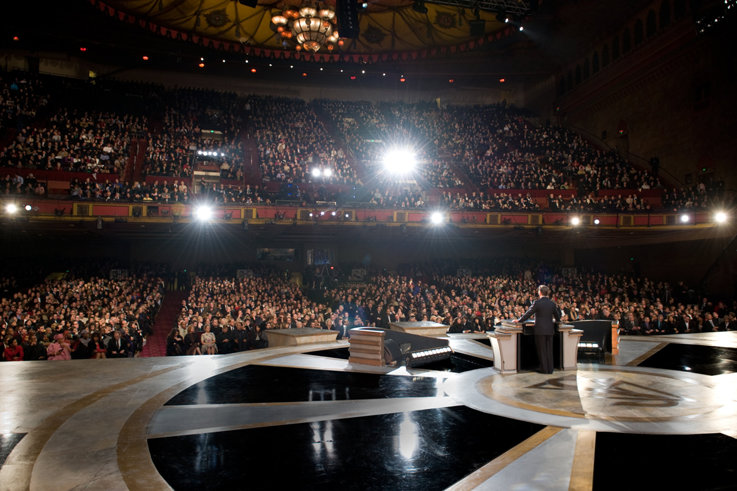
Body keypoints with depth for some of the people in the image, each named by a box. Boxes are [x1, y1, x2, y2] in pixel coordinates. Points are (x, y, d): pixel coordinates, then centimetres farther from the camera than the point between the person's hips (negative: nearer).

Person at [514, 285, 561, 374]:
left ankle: (544, 369, 7)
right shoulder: (552, 303, 4)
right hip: (550, 330, 4)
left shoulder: (537, 302, -11)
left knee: (542, 350, 3)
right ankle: (550, 369, 14)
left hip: (540, 330, -4)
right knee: (549, 350, 10)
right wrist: (557, 321, 39)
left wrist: (519, 320, 5)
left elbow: (528, 314, -7)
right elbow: (557, 316, 16)